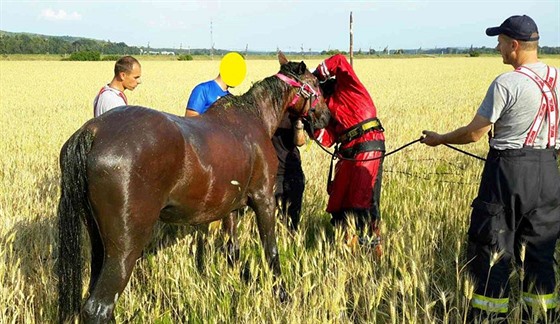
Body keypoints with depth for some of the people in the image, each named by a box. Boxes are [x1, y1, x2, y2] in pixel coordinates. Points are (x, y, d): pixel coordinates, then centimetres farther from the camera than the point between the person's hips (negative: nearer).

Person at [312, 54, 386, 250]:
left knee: (363, 201, -12)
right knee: (338, 203, 7)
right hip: (347, 154, 9)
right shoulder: (328, 106, 22)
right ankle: (349, 243, 15)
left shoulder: (347, 87, 4)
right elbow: (327, 138, 11)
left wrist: (314, 75, -6)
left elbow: (339, 61, -13)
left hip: (368, 147, -9)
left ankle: (374, 247, -6)